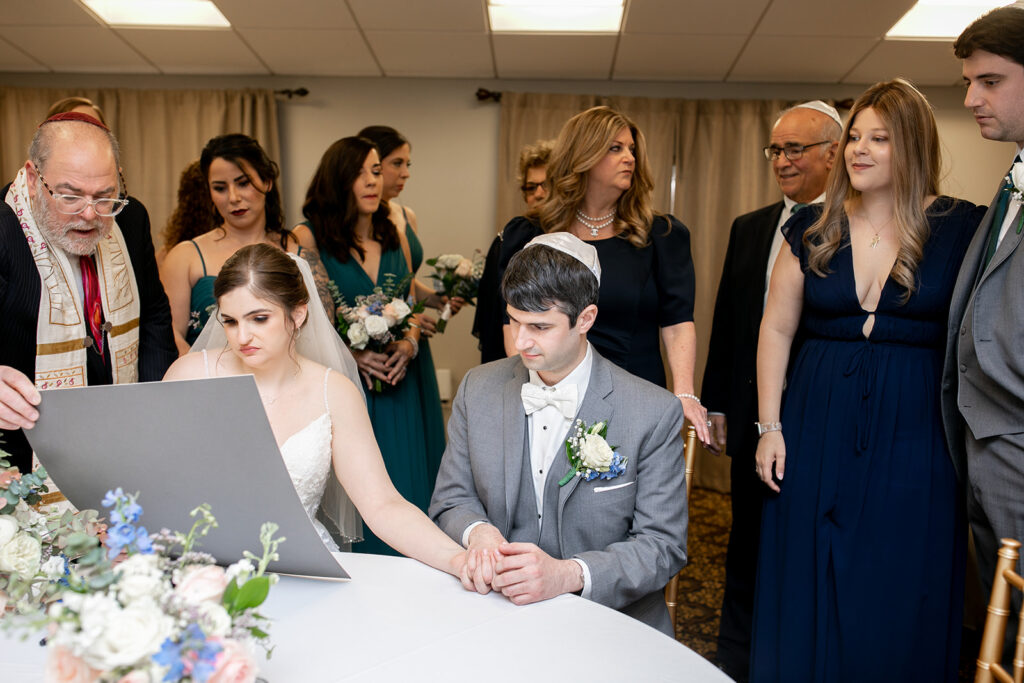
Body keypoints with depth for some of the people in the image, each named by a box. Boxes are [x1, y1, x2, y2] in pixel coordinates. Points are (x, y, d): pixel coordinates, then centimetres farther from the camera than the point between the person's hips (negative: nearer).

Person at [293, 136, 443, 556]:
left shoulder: (395, 237, 11)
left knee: (399, 483, 8)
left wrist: (409, 344, -3)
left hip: (396, 391, 5)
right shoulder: (307, 238, -4)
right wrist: (349, 352, -17)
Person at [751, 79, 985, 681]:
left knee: (899, 604, 9)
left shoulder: (961, 227, -1)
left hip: (914, 436, -2)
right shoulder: (813, 230, 5)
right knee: (810, 598, 12)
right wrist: (769, 426, 1)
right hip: (817, 431, 2)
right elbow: (776, 330, 6)